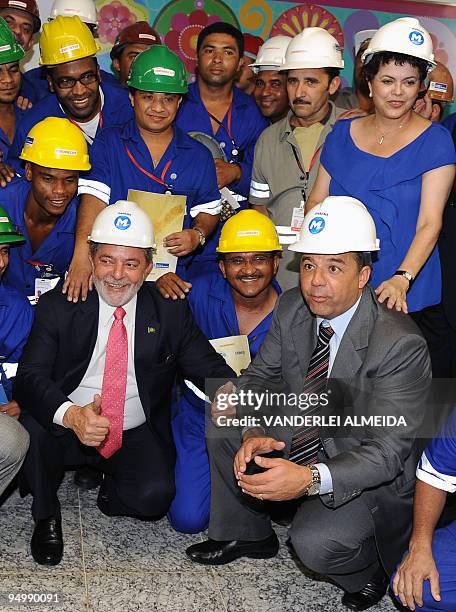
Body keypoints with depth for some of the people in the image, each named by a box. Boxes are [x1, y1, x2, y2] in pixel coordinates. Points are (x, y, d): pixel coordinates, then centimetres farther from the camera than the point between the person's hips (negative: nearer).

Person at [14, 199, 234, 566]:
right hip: (67, 429, 0)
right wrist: (70, 415, -38)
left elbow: (208, 367, -2)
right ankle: (46, 516, -1)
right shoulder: (58, 306, -6)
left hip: (136, 437, 1)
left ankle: (112, 489, 13)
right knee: (31, 426, -31)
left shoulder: (170, 312, -1)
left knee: (156, 495, -26)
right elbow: (30, 377, -16)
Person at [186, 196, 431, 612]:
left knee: (315, 542, -28)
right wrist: (254, 432, -22)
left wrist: (309, 479, -44)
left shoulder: (401, 345, -29)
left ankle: (367, 573, 9)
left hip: (367, 477, -6)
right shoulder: (292, 307, -8)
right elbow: (260, 377, 0)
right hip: (300, 437, 7)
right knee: (222, 428, -5)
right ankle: (248, 535, 17)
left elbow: (387, 452, -29)